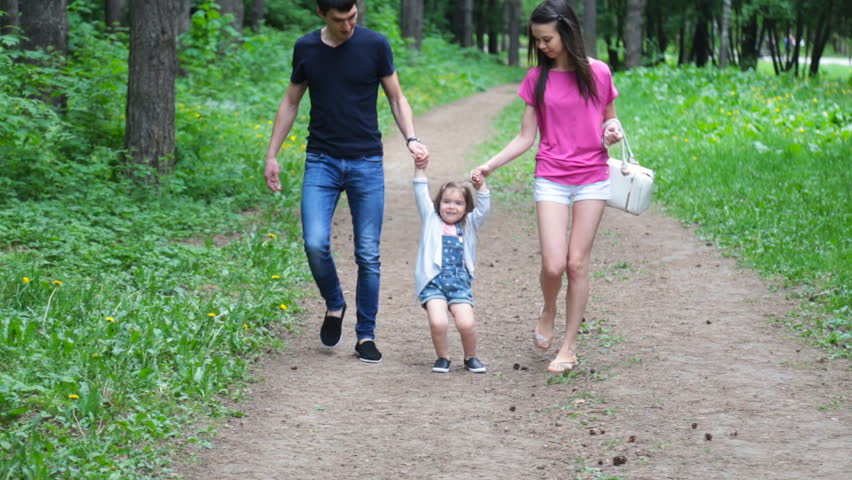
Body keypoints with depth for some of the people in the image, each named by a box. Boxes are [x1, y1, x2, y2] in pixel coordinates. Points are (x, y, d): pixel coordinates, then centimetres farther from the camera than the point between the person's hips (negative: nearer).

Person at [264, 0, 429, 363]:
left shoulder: (375, 45, -3)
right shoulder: (305, 49, 3)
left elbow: (396, 98, 5)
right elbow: (290, 103, 14)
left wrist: (411, 139, -12)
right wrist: (272, 155, 10)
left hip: (366, 163, -1)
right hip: (321, 161, 1)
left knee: (368, 255, 0)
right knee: (315, 243, -14)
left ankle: (365, 336, 12)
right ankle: (334, 306, 13)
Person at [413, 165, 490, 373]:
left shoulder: (469, 225, 18)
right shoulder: (431, 220, 14)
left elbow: (483, 208, 4)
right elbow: (421, 195, 6)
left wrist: (481, 186, -9)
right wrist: (420, 169, -2)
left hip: (459, 282, 1)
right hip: (433, 282, -1)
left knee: (466, 323, -16)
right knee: (438, 322, -22)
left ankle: (470, 357, 11)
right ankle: (442, 357, 3)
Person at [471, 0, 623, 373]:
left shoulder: (598, 73, 0)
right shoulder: (537, 79, 3)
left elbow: (611, 119, 14)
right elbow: (525, 138, 4)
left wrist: (613, 131, -9)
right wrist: (489, 165, -7)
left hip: (592, 179, 0)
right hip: (551, 179, 1)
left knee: (577, 263, 0)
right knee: (553, 265, -11)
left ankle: (569, 346, 11)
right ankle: (548, 311, 23)